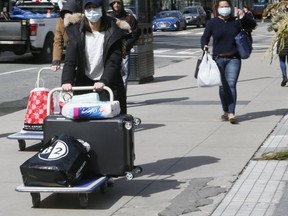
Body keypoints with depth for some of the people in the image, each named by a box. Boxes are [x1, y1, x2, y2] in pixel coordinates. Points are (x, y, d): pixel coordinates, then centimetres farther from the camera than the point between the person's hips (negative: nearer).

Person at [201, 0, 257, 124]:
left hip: (234, 59, -1)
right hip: (218, 59, 1)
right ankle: (225, 111, 22)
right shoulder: (212, 23, 3)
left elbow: (253, 25, 8)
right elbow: (205, 37, 7)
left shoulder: (236, 21, 5)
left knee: (231, 85, -12)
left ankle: (231, 113, -16)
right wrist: (204, 46, -15)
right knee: (223, 86, 6)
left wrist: (243, 17, -10)